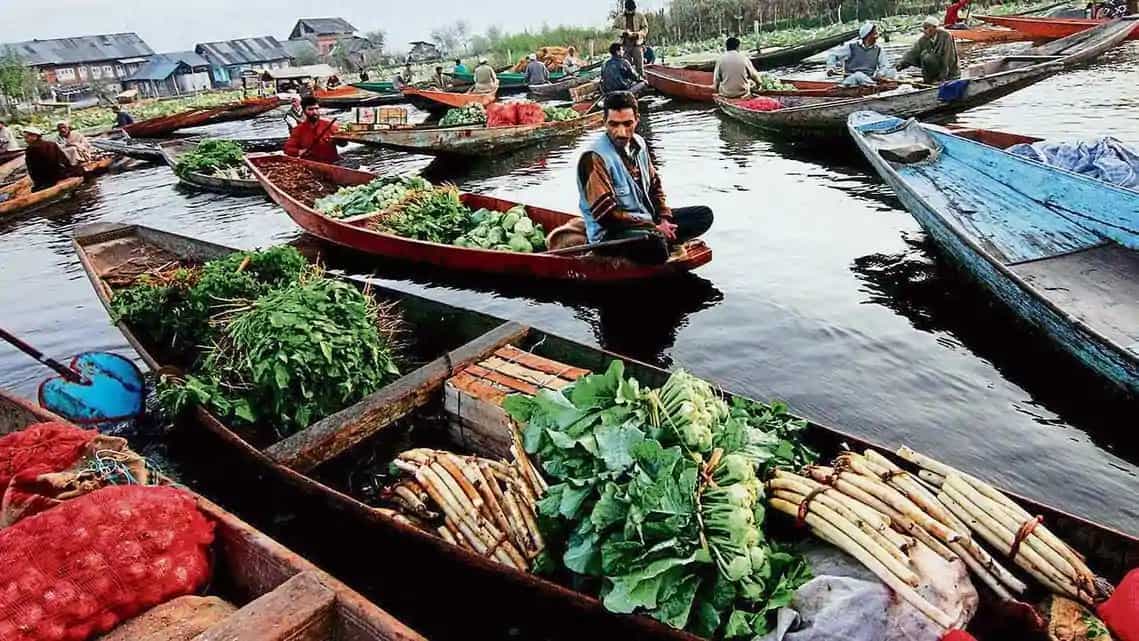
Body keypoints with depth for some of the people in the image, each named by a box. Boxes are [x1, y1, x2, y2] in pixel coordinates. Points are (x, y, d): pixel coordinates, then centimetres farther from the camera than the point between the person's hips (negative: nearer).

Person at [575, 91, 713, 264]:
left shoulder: (638, 143, 5)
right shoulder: (594, 159, -21)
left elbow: (654, 184, 17)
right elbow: (605, 213, -24)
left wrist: (663, 219, -1)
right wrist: (654, 228, -20)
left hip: (646, 217, 8)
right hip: (610, 233, -8)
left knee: (704, 215, 5)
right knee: (655, 245, -37)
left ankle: (662, 240, -10)